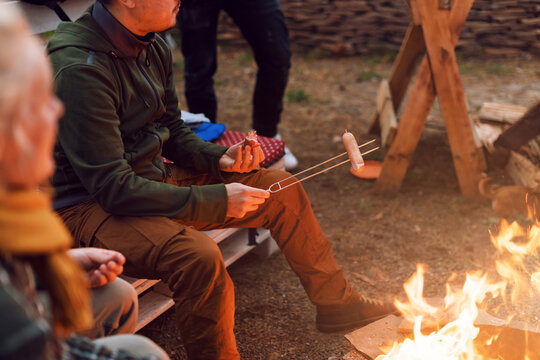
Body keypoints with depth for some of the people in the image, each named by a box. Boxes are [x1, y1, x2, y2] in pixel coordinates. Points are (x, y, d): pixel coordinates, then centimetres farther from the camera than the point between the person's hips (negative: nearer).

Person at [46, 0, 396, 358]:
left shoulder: (153, 46, 1)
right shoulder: (80, 69, -26)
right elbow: (115, 189, -27)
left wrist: (220, 158, -5)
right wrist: (217, 201, -24)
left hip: (155, 177, 9)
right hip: (90, 205, -9)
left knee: (281, 191, 7)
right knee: (199, 254, -36)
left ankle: (338, 304, 25)